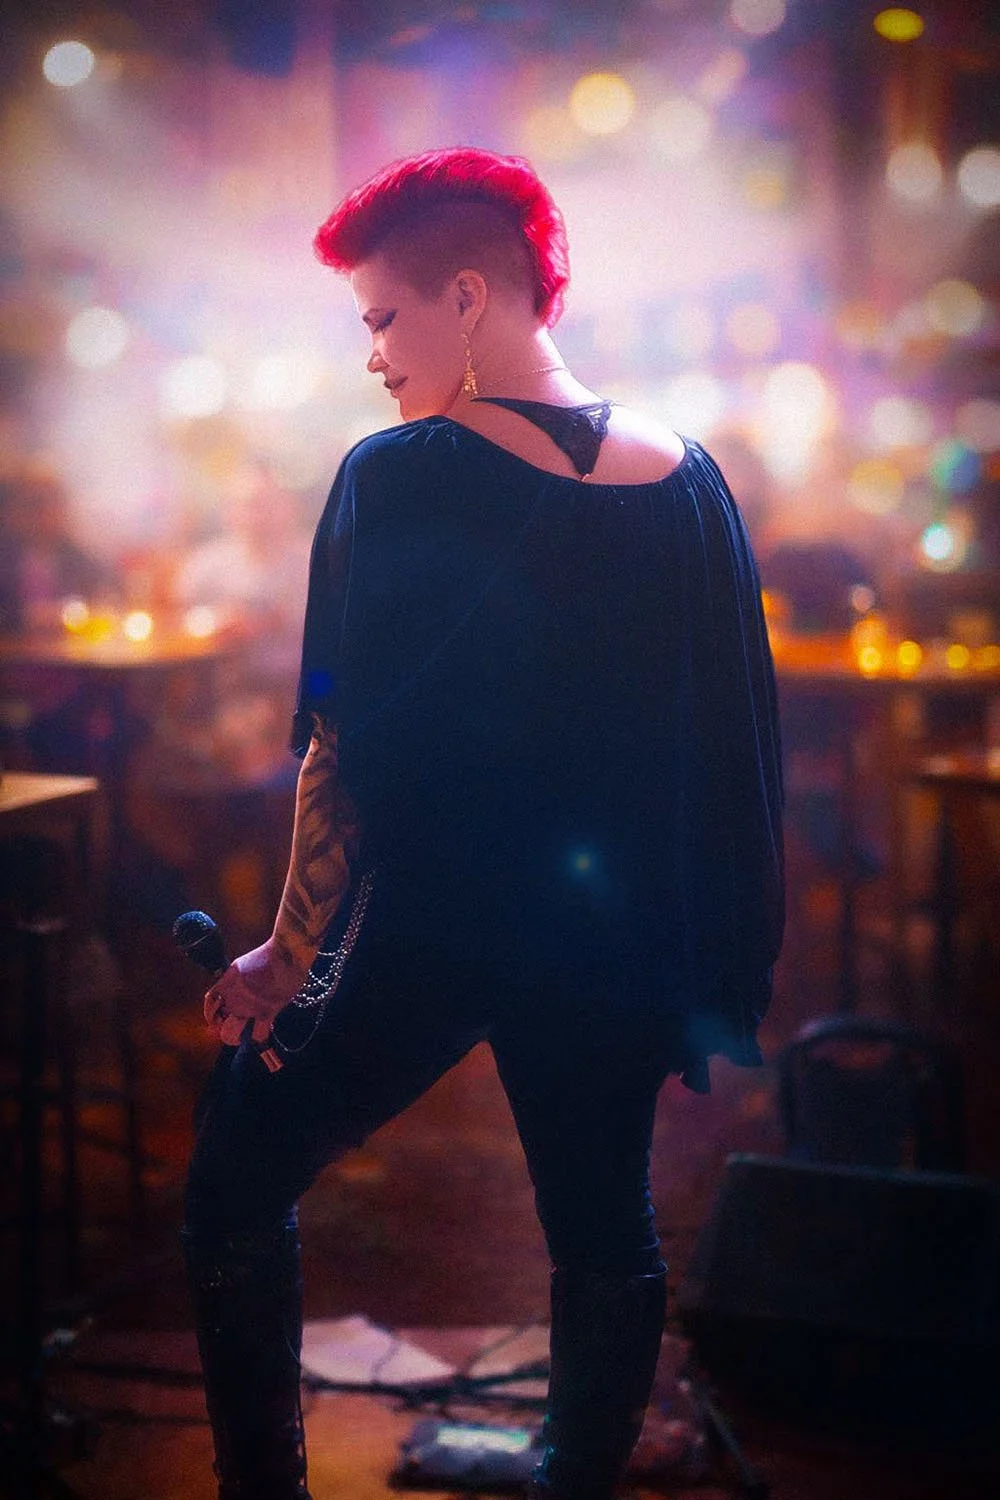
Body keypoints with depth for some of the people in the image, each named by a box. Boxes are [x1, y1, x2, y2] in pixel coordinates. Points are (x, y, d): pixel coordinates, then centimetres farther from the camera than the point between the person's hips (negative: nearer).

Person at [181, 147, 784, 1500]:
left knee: (238, 1186, 13)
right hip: (615, 945, 5)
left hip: (430, 936, -4)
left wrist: (291, 953, -4)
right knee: (606, 1229, 17)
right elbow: (740, 742, 6)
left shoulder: (398, 479, -13)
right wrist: (718, 969, 15)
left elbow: (347, 751, -14)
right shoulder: (688, 482, 1)